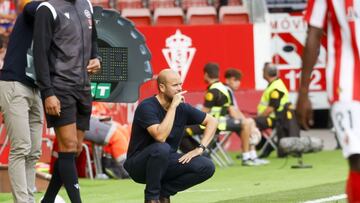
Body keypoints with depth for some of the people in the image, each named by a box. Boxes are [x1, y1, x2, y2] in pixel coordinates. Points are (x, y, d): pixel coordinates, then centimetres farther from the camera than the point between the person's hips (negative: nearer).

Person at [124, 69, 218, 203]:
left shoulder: (182, 107, 0)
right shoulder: (147, 107, -20)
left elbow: (212, 121, 10)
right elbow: (160, 137, -34)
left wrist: (200, 149, -4)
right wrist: (173, 106, -29)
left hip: (166, 163, 6)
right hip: (139, 165, -6)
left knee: (207, 167, -13)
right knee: (161, 148, -38)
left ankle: (164, 191, 4)